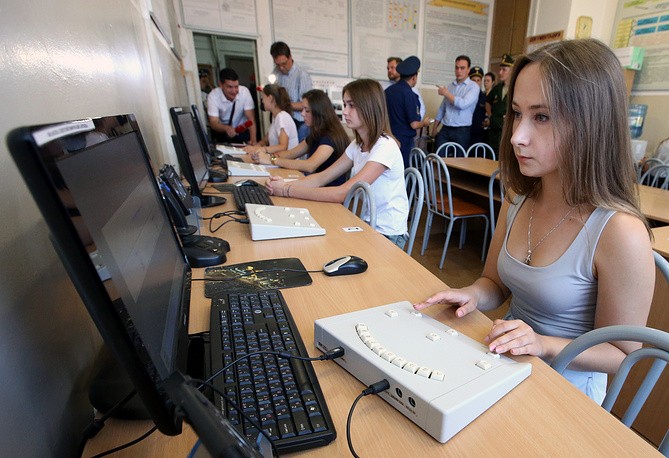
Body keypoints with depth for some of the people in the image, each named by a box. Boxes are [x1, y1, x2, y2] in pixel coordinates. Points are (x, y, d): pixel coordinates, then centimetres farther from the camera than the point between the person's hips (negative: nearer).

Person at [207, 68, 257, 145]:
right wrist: (227, 128, -45)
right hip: (222, 132, 0)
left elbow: (250, 119, -20)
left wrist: (253, 139, -37)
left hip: (242, 131, 0)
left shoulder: (244, 91, -16)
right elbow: (213, 123, -22)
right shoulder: (213, 96, -17)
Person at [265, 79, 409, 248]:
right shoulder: (357, 144, 6)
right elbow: (323, 177, 2)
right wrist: (286, 183, -15)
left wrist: (287, 190, -23)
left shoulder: (385, 147, -22)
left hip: (387, 234, -6)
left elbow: (341, 193, -27)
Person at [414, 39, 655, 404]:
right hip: (507, 365, 5)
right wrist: (473, 295, -14)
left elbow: (621, 354, -10)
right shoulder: (518, 199, -4)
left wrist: (543, 344, -25)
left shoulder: (620, 232, -23)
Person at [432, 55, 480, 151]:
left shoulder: (474, 86, -1)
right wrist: (434, 128, 13)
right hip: (445, 130, 4)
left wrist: (446, 93, -7)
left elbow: (463, 104, -18)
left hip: (462, 132, -4)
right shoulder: (450, 86, 15)